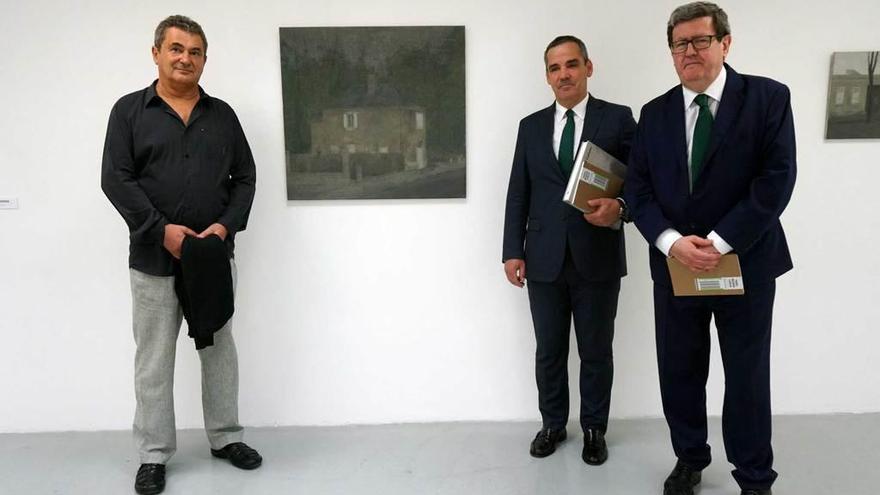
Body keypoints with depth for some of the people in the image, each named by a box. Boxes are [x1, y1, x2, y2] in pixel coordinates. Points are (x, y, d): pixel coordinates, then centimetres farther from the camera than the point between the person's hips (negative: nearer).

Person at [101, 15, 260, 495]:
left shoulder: (222, 114, 9)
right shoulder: (129, 110, 1)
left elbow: (244, 177, 7)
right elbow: (116, 179, -6)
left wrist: (226, 225, -9)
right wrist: (161, 229, -16)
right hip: (153, 258, -2)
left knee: (220, 350, 12)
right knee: (154, 359, 6)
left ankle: (225, 437, 26)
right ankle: (153, 454, 19)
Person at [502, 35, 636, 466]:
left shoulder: (618, 118, 1)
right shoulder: (531, 126, 9)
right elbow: (518, 194, 7)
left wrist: (619, 207, -23)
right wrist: (513, 251, 0)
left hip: (597, 258, -2)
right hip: (544, 259, 3)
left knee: (596, 351, 11)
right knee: (548, 351, 13)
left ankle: (594, 428, 29)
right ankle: (552, 424, 32)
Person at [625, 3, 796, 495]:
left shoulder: (768, 97, -3)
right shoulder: (655, 113, 7)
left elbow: (777, 178, -12)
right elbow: (639, 188, 1)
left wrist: (721, 243, -18)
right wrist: (671, 242, -14)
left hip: (745, 262, -3)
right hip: (674, 265, 3)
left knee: (747, 376, 9)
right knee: (679, 372, 12)